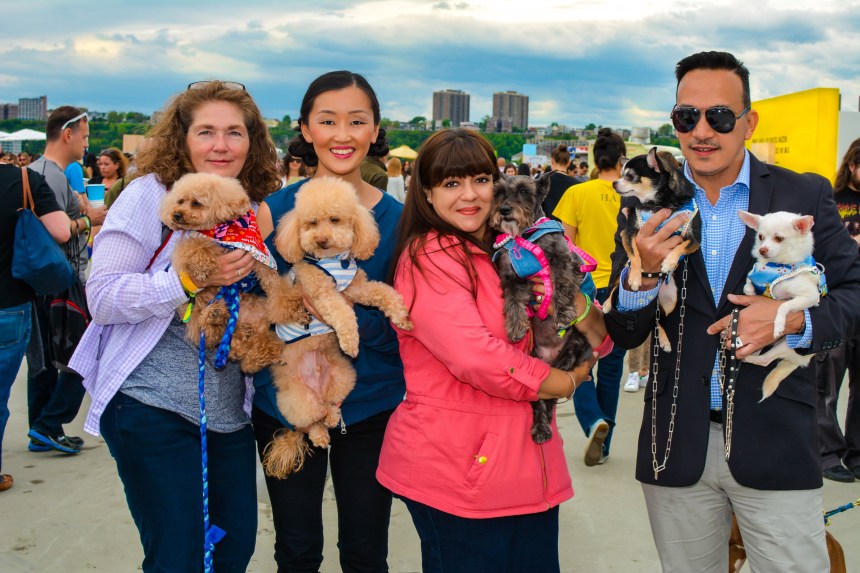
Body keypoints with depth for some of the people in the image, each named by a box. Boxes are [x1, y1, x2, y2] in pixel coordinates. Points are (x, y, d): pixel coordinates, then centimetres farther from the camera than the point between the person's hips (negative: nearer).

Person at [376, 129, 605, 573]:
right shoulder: (429, 257, -12)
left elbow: (597, 342, 11)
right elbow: (476, 357, -24)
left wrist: (573, 301, -12)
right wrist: (564, 383, -9)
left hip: (526, 462, 8)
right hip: (458, 466, -7)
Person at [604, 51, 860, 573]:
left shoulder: (806, 196, -2)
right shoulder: (648, 209, 0)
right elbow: (624, 336, 0)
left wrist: (795, 319, -19)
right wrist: (644, 274, -20)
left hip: (776, 446, -1)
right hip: (677, 447, 2)